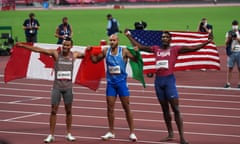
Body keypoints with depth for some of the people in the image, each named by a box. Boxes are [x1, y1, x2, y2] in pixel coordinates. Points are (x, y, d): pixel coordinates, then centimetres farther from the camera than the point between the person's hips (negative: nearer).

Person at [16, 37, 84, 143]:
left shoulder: (74, 55, 2)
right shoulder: (56, 53, -4)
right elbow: (38, 50, -8)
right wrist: (23, 46, -12)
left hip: (68, 87, 2)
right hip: (57, 86, -2)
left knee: (68, 111, 9)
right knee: (53, 110, -2)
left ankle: (69, 134, 20)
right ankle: (51, 135, 2)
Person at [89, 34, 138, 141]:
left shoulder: (123, 51, -9)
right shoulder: (105, 51, 2)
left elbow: (136, 60, -13)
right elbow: (95, 60, 14)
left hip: (121, 81, -3)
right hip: (110, 82, 3)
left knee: (127, 108, 2)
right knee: (110, 108, 5)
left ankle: (132, 132, 7)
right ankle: (111, 132, 15)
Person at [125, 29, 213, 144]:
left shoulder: (175, 49, 0)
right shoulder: (156, 49, 11)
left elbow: (192, 48, -8)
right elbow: (139, 47, 18)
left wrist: (207, 42, -17)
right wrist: (129, 36, 19)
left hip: (169, 80, -4)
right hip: (158, 80, 5)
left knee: (176, 109, -8)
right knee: (165, 109, 11)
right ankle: (170, 134, 20)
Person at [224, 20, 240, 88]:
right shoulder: (229, 33, 7)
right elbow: (226, 43, 4)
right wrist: (229, 38, -12)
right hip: (231, 52, 0)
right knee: (230, 68, -2)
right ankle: (228, 83, 0)